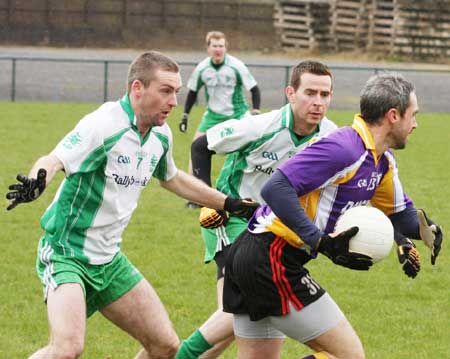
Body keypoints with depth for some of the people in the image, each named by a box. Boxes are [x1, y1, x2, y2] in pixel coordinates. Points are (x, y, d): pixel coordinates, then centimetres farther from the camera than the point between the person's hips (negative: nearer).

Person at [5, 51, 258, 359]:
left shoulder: (161, 134, 5)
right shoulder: (104, 125, -20)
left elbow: (171, 178, 26)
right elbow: (53, 161, -32)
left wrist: (229, 204, 29)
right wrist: (35, 183, -54)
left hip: (109, 260, 8)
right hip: (66, 253, -8)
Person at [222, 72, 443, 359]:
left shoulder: (384, 163, 13)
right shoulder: (343, 148, -19)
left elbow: (399, 210, 29)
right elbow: (275, 189, -26)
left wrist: (425, 228, 5)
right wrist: (322, 243, -28)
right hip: (273, 261, -10)